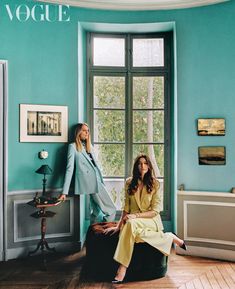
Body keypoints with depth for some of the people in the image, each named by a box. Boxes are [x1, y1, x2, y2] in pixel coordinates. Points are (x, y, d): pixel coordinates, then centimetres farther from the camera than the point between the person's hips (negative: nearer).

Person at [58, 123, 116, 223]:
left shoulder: (90, 146, 19)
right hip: (89, 183, -6)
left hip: (97, 182, 6)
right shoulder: (73, 146, 0)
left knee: (96, 212, 7)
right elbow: (70, 168, -7)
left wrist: (102, 182, 12)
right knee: (111, 210, -6)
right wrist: (64, 192, -12)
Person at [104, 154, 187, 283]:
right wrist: (119, 225, -1)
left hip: (151, 220, -3)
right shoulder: (129, 183, 5)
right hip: (133, 220, 3)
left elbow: (155, 211, -6)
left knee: (131, 224, -37)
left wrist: (136, 215, -18)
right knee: (136, 233, -35)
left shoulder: (155, 184, -3)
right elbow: (126, 207, 9)